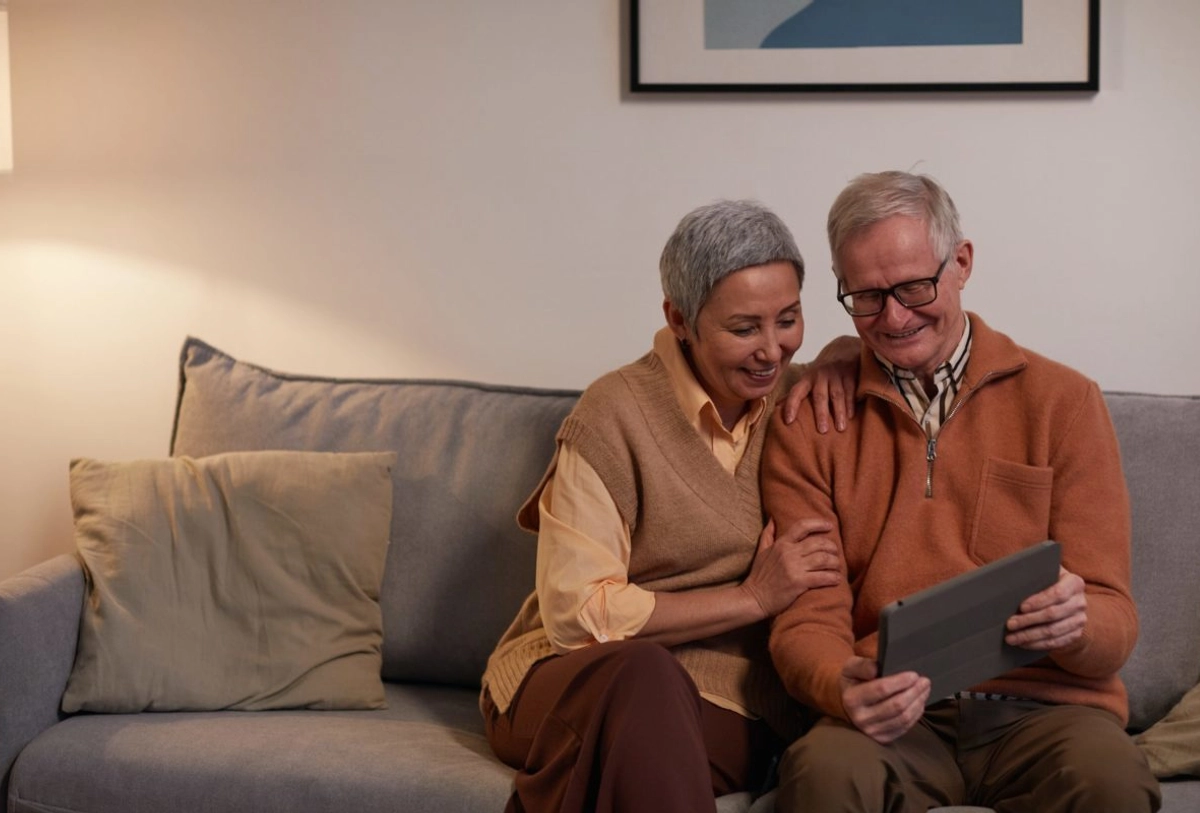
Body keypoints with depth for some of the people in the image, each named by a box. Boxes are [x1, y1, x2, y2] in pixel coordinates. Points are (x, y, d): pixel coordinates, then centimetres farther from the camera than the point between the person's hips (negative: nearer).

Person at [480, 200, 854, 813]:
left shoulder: (792, 404, 10)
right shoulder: (617, 413, -8)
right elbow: (576, 613, -13)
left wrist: (835, 362, 5)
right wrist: (752, 597, -13)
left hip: (725, 713, 3)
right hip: (572, 679, -3)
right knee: (642, 672, -39)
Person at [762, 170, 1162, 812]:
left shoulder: (1063, 401, 8)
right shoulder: (807, 423, 10)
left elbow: (1113, 620, 4)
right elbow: (808, 619, 4)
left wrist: (1075, 624, -22)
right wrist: (844, 687, -21)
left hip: (1043, 706, 1)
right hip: (896, 714, 0)